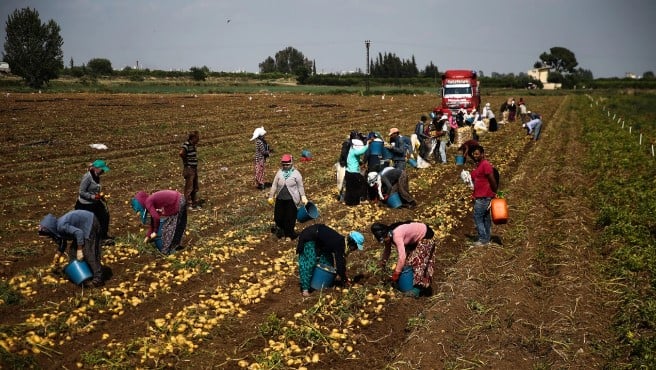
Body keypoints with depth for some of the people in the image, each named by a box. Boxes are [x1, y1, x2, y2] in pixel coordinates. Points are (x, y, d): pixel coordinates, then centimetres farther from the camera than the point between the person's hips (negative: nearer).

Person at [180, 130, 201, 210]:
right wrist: (185, 161, -18)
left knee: (195, 188, 16)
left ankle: (195, 204, 25)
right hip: (189, 169, -9)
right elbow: (181, 153, -33)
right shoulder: (186, 144, -16)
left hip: (194, 168, 9)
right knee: (189, 188, -2)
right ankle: (189, 205, 4)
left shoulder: (193, 145, 11)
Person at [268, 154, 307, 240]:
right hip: (280, 199, 3)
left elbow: (300, 186, 0)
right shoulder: (279, 173, 3)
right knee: (279, 216, 10)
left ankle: (289, 233, 22)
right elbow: (274, 185, 8)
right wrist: (271, 196, 9)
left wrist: (303, 197, -4)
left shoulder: (296, 173, -5)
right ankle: (280, 230, 34)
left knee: (290, 217, 4)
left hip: (291, 199, -3)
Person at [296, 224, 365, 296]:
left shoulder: (342, 243, -3)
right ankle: (305, 288, -13)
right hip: (309, 237, -10)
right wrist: (344, 280, -15)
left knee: (326, 261, 8)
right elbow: (340, 263, -25)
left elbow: (341, 262, 7)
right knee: (310, 263, -16)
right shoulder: (339, 244, -29)